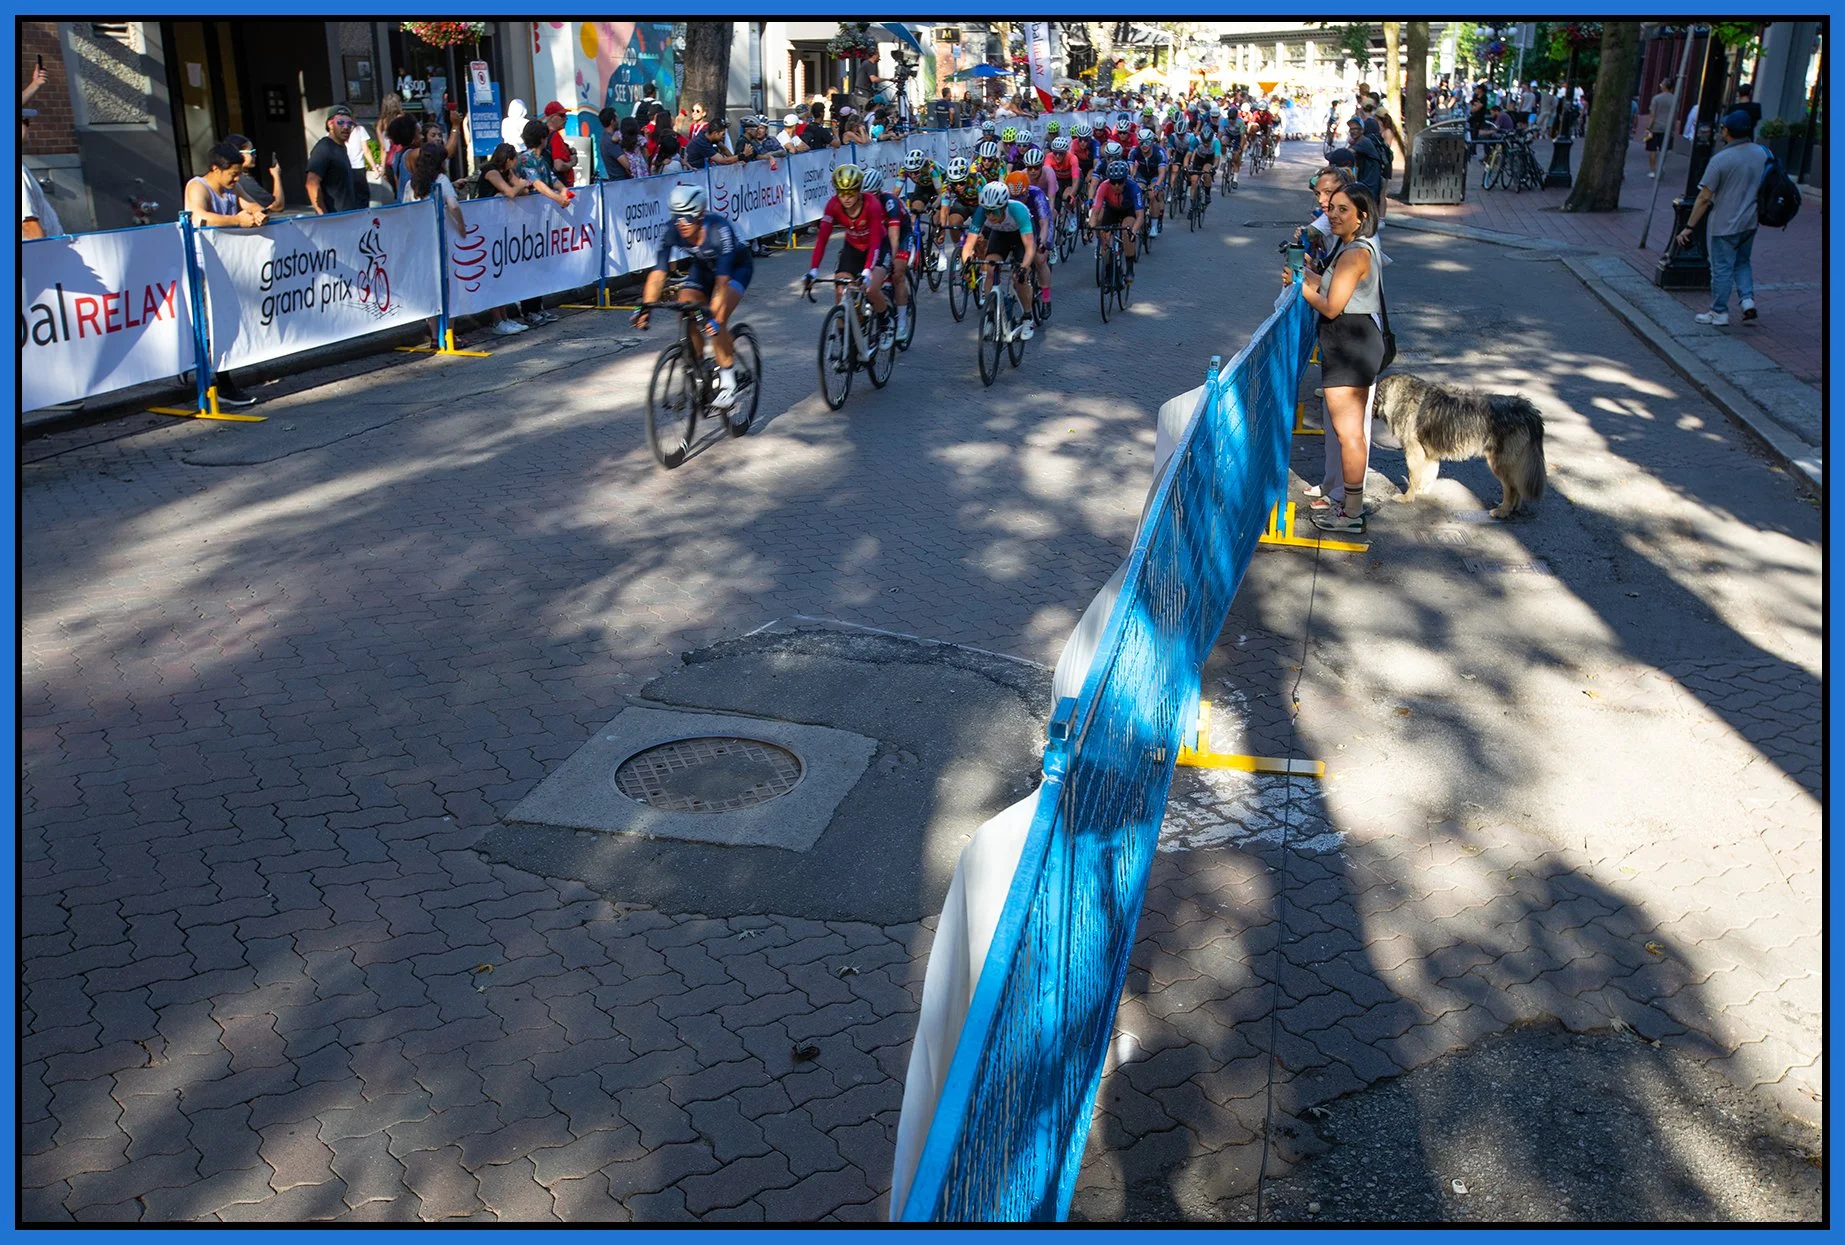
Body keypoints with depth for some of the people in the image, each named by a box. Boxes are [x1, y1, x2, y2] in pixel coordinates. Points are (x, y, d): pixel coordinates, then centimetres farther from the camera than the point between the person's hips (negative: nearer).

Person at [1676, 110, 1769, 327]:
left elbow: (1704, 198, -18)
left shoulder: (1720, 160, -18)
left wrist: (1689, 227, -13)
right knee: (1742, 263, 23)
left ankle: (1719, 313, 13)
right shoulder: (1762, 153, 0)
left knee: (1722, 268, 5)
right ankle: (1748, 299, 8)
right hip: (1750, 222, 6)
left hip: (1725, 225, -6)